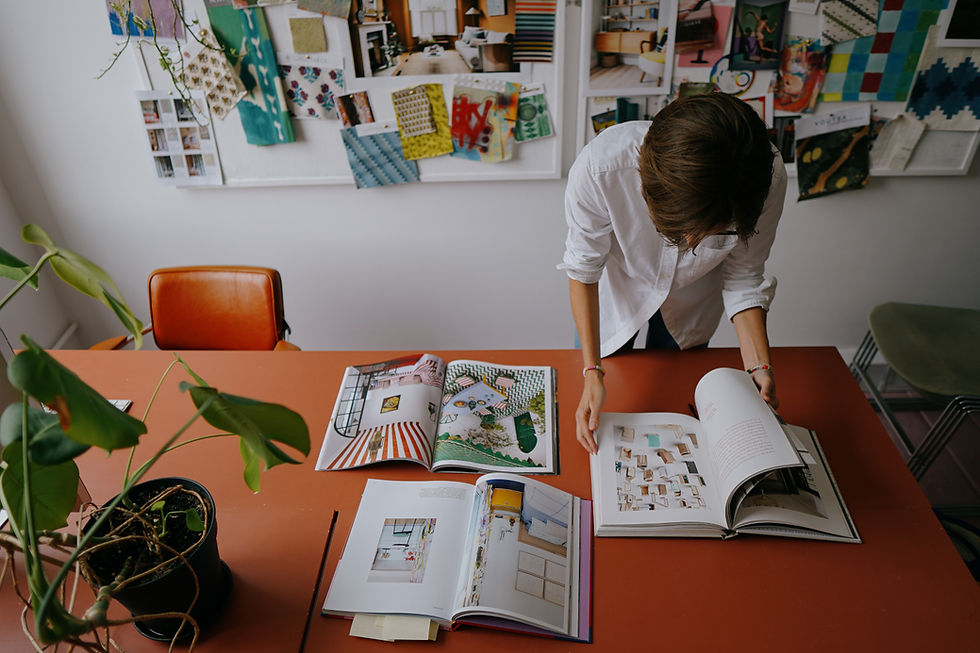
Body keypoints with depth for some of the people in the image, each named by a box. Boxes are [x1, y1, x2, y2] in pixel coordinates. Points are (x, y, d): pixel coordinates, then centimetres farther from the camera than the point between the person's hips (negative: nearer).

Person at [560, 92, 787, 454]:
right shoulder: (599, 167, -43)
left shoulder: (767, 178, -36)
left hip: (690, 300, 1)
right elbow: (583, 268, -25)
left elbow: (743, 276, -17)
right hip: (618, 285, -1)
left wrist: (758, 366, -28)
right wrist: (592, 370, -29)